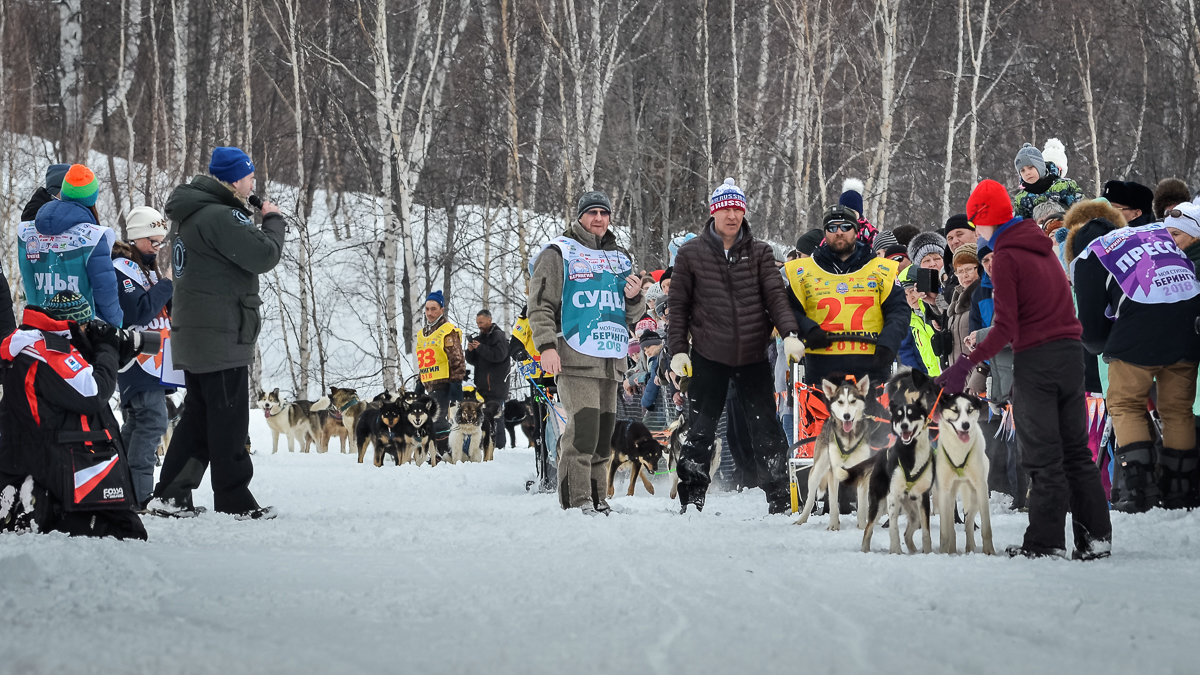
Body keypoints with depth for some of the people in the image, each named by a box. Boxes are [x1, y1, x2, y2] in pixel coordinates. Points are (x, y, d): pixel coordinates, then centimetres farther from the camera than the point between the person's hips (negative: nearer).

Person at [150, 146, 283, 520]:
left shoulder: (192, 215, 15)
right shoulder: (221, 218, -18)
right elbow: (265, 255, -19)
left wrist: (256, 219, 9)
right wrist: (273, 219, -3)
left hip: (192, 337, 10)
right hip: (222, 337, -10)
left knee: (198, 416, 14)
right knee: (229, 420, -4)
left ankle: (170, 495, 12)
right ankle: (234, 500, -1)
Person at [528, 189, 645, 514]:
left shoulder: (619, 258, 21)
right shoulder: (559, 252, 4)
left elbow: (631, 315, 27)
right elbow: (541, 305, -3)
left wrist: (634, 298, 4)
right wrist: (547, 345, -15)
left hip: (612, 359, 6)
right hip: (576, 356, -6)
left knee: (604, 432, 6)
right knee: (583, 429, -15)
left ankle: (597, 499, 12)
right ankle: (576, 501, -14)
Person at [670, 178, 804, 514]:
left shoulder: (760, 252, 5)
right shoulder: (691, 253, 2)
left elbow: (775, 295, -2)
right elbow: (678, 305, 5)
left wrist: (789, 333, -17)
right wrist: (678, 350, -2)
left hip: (753, 357, 1)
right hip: (708, 357, -1)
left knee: (766, 429, 0)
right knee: (700, 431, 4)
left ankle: (780, 499, 5)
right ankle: (691, 500, 12)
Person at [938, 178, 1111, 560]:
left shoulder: (1005, 257, -10)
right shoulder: (1042, 248, 14)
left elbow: (1005, 328, -17)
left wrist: (967, 364, -18)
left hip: (1035, 359, -7)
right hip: (1071, 353, 7)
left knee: (1043, 457, -2)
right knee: (1076, 451, 11)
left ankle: (1046, 541, -1)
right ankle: (1096, 536, 8)